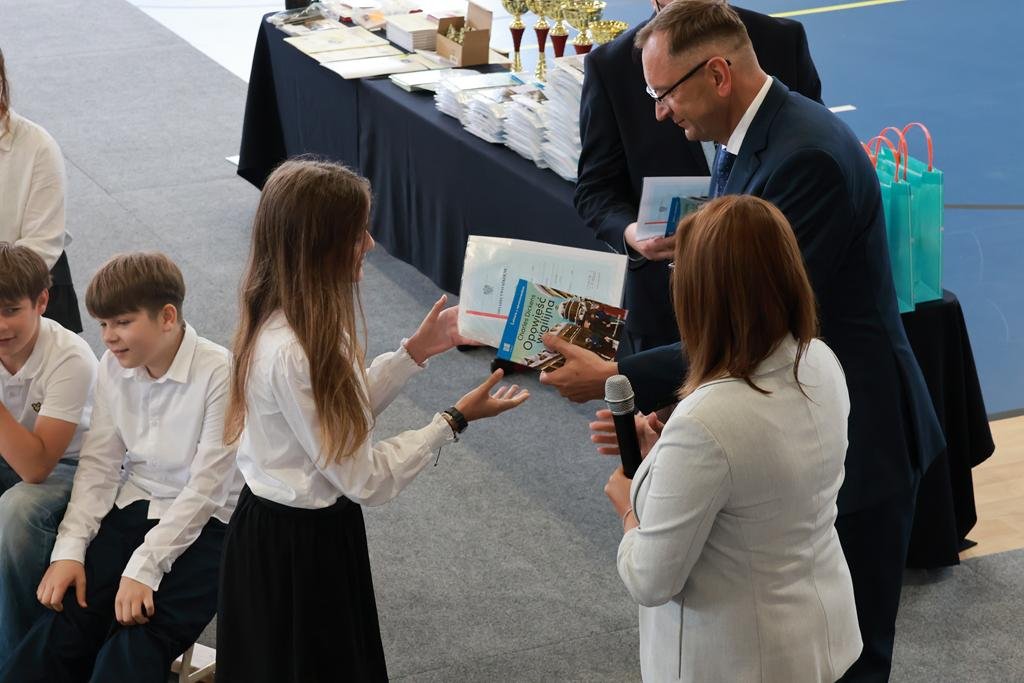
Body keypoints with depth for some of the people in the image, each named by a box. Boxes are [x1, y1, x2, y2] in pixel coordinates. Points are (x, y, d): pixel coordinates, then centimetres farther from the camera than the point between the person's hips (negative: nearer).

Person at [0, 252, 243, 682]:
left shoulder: (219, 373, -17)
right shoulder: (113, 368, 2)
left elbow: (205, 488, -18)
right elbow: (99, 465, 3)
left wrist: (143, 567, -23)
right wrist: (69, 548, -11)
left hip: (203, 523, -5)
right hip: (133, 510, 5)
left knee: (141, 638, -26)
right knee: (64, 622, -18)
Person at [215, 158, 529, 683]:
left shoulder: (302, 322, -3)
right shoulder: (290, 355, -31)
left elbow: (344, 411, 12)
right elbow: (365, 479, -23)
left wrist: (416, 351, 6)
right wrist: (454, 420, -16)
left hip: (314, 526, 9)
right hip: (295, 547, -9)